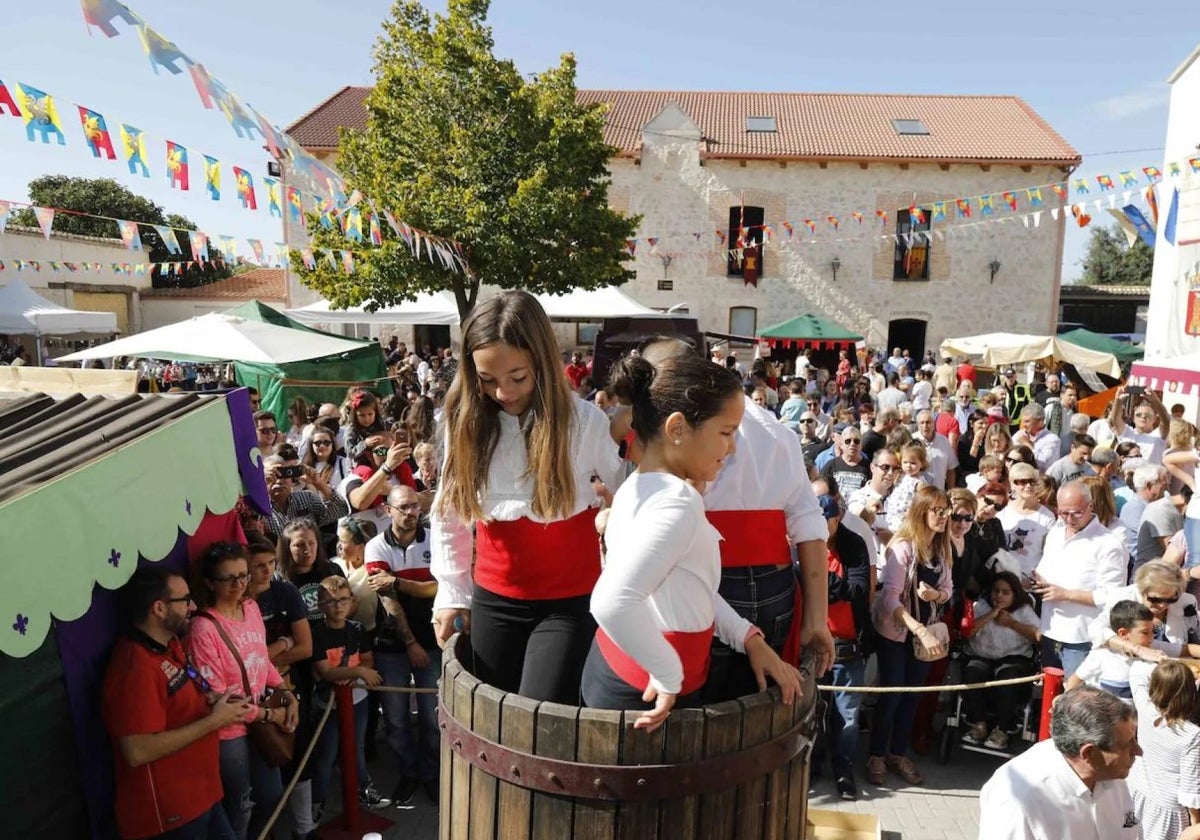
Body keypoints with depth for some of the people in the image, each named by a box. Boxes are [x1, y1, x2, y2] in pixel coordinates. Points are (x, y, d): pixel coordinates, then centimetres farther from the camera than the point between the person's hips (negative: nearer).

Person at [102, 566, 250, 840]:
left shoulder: (169, 645, 5)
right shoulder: (136, 669, -25)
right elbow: (137, 752, -30)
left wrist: (210, 699, 1)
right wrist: (214, 720, -23)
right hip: (170, 811, -9)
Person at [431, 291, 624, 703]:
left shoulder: (585, 420, -14)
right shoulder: (465, 421, -4)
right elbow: (446, 516, 6)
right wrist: (452, 593, 8)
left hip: (569, 602, -3)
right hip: (492, 600, 3)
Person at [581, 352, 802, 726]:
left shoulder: (639, 487, 3)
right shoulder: (677, 503, -27)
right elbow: (611, 603, -39)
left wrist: (749, 639, 5)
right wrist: (670, 677, -25)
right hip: (644, 695, -8)